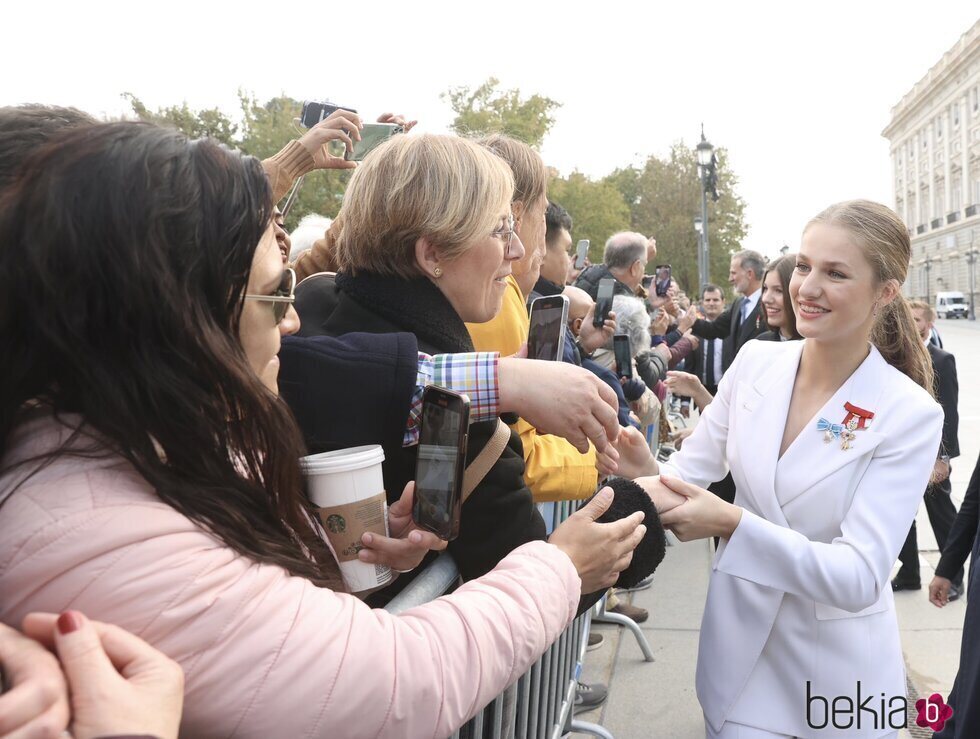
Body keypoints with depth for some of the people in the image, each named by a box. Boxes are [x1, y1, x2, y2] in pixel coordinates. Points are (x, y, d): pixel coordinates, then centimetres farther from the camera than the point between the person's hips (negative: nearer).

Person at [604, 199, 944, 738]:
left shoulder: (909, 414, -17)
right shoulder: (755, 361, -6)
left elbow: (860, 576, -23)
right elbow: (694, 466, -1)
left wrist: (733, 523, -35)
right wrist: (649, 473, -24)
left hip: (837, 662, -2)